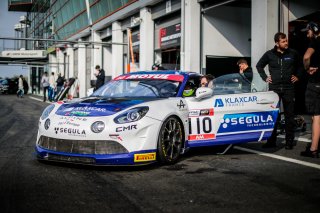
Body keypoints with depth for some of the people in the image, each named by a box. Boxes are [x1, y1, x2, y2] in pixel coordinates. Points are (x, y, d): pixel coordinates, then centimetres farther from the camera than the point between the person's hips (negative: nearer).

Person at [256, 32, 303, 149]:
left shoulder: (293, 53, 3)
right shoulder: (269, 54, 3)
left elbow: (301, 65, 19)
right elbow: (259, 66, 16)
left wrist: (297, 76, 9)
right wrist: (265, 77, 8)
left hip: (288, 88, 0)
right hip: (274, 88, 0)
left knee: (289, 115, 2)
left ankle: (289, 141, 9)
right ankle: (271, 141, 8)